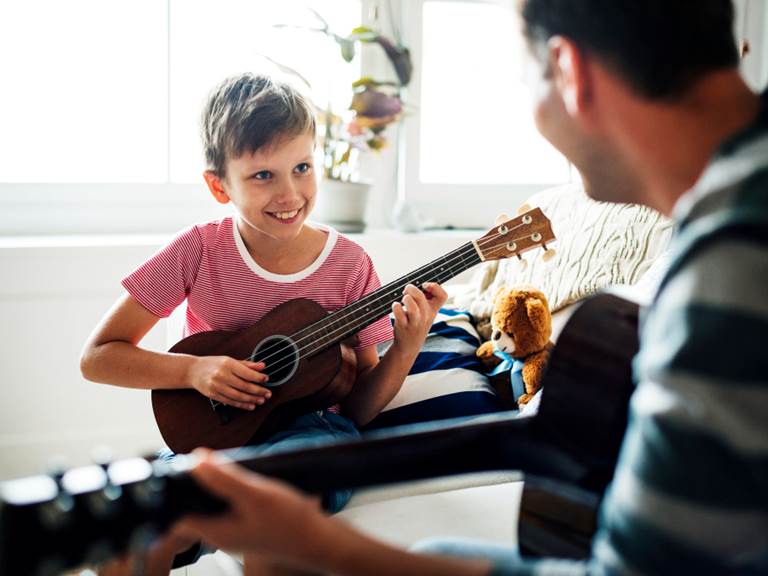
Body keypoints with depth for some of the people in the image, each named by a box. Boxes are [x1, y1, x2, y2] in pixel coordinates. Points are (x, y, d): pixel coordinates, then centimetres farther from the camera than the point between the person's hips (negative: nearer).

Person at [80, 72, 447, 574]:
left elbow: (359, 408, 2)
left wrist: (406, 351, -16)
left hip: (309, 428, 1)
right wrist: (193, 370, -17)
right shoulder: (199, 251, -5)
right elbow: (97, 356, -2)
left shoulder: (349, 264, -3)